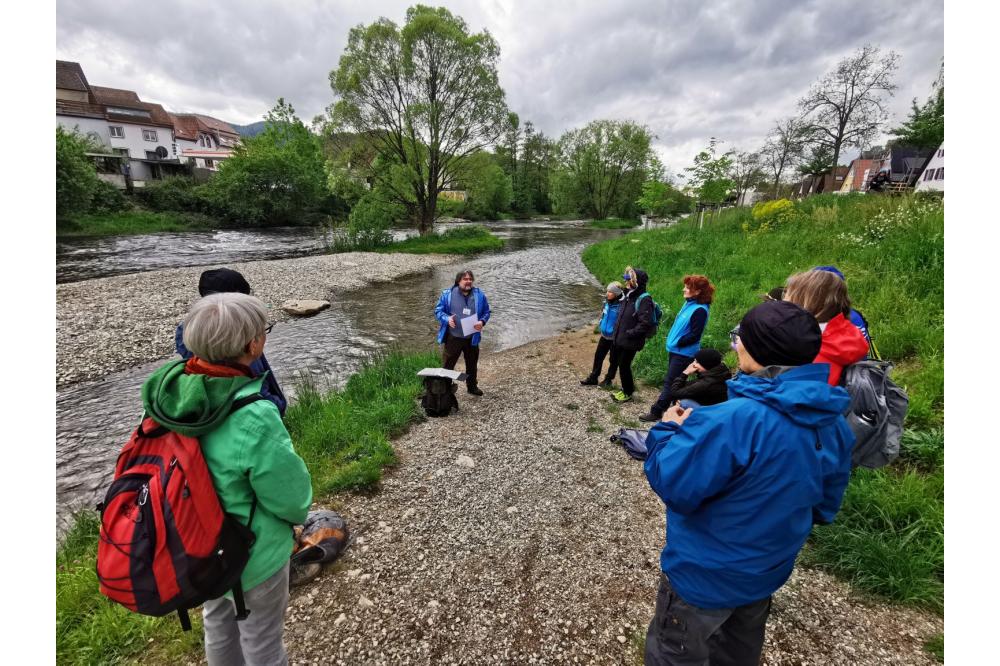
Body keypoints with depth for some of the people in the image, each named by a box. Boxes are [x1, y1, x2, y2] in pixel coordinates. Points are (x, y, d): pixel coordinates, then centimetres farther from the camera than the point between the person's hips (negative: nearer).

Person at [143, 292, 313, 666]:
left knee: (218, 620, 33)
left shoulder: (172, 388, -19)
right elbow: (292, 497, -24)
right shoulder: (254, 420, -38)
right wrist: (298, 513, 0)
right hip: (251, 553, -6)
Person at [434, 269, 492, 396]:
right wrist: (447, 319, -21)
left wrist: (482, 322, -14)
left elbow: (486, 312, 7)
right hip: (453, 338, -2)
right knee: (448, 365, 6)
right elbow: (438, 311, -2)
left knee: (472, 364, 18)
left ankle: (472, 386, 38)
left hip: (472, 338, 2)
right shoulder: (447, 294, -7)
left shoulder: (479, 295, -1)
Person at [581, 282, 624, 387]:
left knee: (614, 360, 12)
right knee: (598, 356, 13)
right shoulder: (607, 302, -2)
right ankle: (593, 378, 26)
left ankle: (608, 379, 27)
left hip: (615, 338, -7)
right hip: (604, 335, 7)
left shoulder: (621, 305, -24)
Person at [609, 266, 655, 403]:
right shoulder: (628, 296, 8)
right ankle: (627, 388, 37)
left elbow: (646, 324, -26)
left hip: (630, 342, -9)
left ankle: (628, 393, 26)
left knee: (624, 366, 3)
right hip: (619, 339, 9)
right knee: (615, 360, 18)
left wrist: (630, 333, -21)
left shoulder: (644, 300, -20)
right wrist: (617, 329, 10)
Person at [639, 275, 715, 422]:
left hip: (684, 354, -9)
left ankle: (656, 412, 4)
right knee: (674, 382, 18)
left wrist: (678, 342, -14)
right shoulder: (688, 303, 7)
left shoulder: (700, 310, -20)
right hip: (675, 350, 9)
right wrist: (672, 340, 9)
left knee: (670, 382, -3)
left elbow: (695, 336, -21)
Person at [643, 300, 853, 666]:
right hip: (768, 570, 8)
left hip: (706, 575, -7)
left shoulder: (735, 420, -36)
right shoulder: (832, 423, -7)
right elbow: (825, 503, 7)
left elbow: (673, 484, -29)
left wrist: (668, 431, -14)